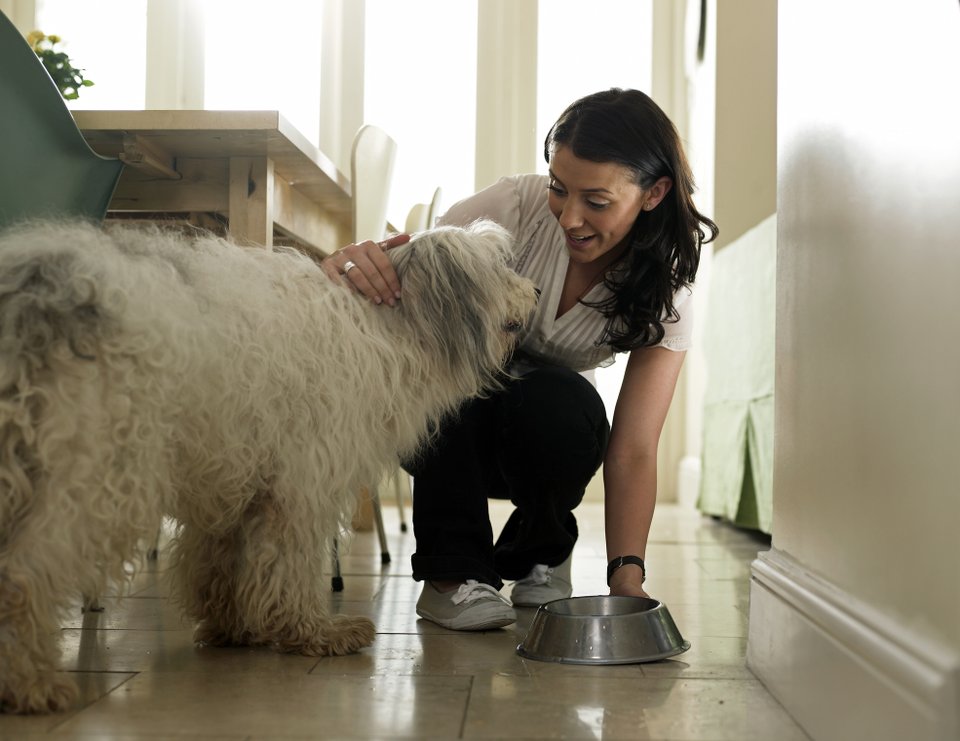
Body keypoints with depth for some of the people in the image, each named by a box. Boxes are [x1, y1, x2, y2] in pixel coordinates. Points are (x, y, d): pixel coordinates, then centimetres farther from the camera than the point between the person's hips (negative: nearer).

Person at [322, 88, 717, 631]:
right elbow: (405, 271, -26)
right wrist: (355, 263, -51)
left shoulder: (665, 291, -19)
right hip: (442, 425, 0)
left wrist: (628, 575, -35)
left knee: (563, 403, -35)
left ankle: (540, 555, -2)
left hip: (538, 438, 1)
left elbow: (634, 451, -23)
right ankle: (452, 571, -21)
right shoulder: (517, 205, -24)